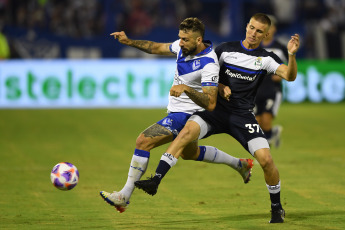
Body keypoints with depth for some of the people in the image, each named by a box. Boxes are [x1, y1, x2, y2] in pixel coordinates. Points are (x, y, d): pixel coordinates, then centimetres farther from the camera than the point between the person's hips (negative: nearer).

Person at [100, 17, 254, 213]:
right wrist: (129, 41, 3)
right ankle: (240, 164, 46)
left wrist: (186, 88, -43)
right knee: (189, 152, 31)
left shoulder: (209, 64, -27)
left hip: (185, 115, -10)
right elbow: (157, 48, 15)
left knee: (143, 142, -19)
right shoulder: (184, 47, -3)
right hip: (177, 111, 10)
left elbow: (210, 104, -31)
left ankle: (124, 196, -15)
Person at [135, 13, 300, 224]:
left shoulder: (266, 58, 1)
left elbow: (289, 76, -14)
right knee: (187, 131, -27)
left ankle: (277, 208, 10)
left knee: (266, 160, -14)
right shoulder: (226, 49, 6)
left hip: (243, 116, -1)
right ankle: (155, 181, -32)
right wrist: (220, 87, -4)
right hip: (217, 110, 1)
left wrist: (292, 55, -32)